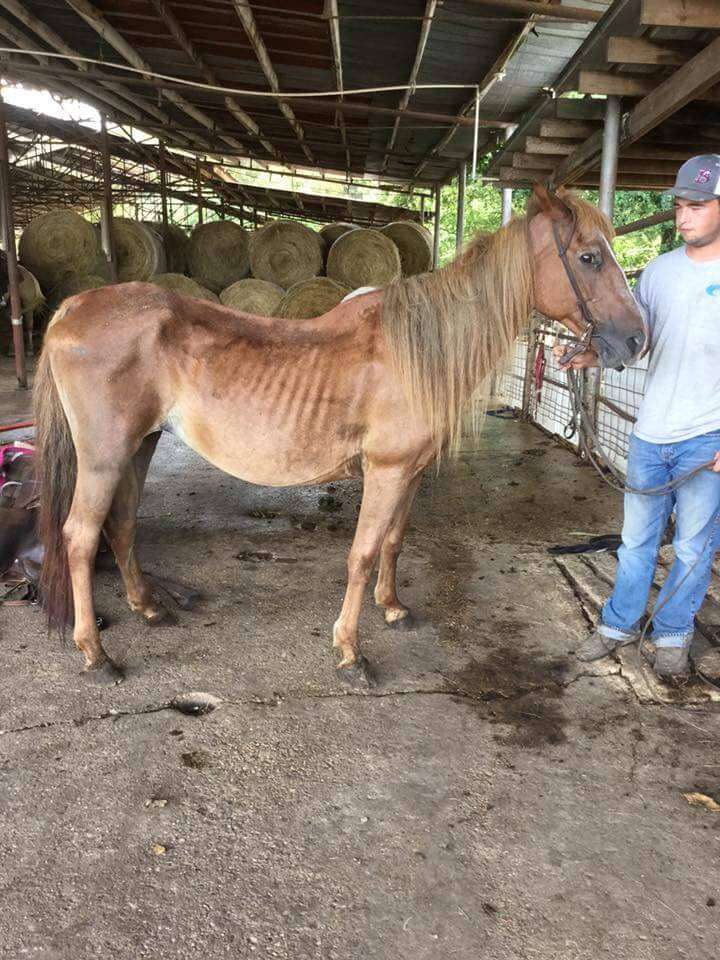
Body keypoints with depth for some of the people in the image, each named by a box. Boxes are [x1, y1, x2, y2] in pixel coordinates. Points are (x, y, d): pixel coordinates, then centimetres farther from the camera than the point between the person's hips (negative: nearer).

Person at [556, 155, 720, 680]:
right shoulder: (659, 271, 6)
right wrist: (588, 357, -10)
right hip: (650, 434, 4)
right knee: (636, 539, 14)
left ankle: (672, 637, 27)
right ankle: (619, 624, 31)